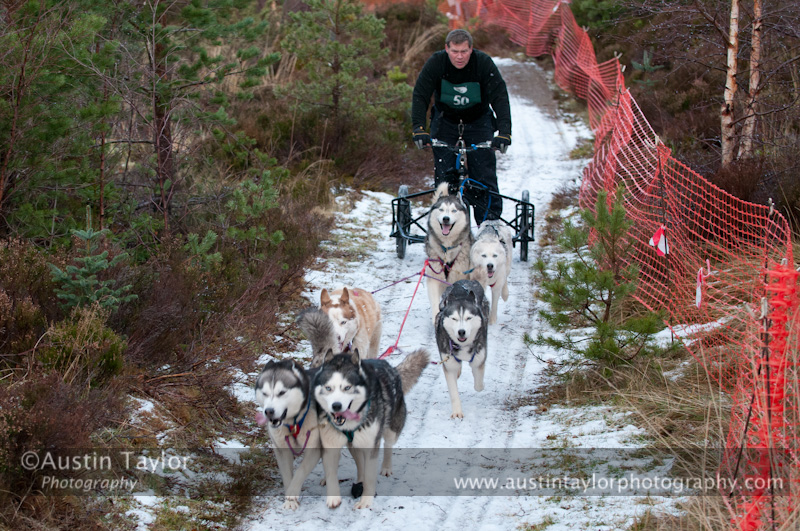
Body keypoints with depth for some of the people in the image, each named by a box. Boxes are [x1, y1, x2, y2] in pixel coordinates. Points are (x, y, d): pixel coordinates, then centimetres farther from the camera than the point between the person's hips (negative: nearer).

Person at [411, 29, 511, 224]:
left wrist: (504, 133, -39)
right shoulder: (435, 63, -20)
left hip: (478, 122, -1)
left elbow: (500, 98, -27)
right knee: (444, 176, -7)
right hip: (445, 121, 1)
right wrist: (419, 129, -36)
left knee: (484, 176, -9)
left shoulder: (484, 63, -23)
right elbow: (420, 96, -23)